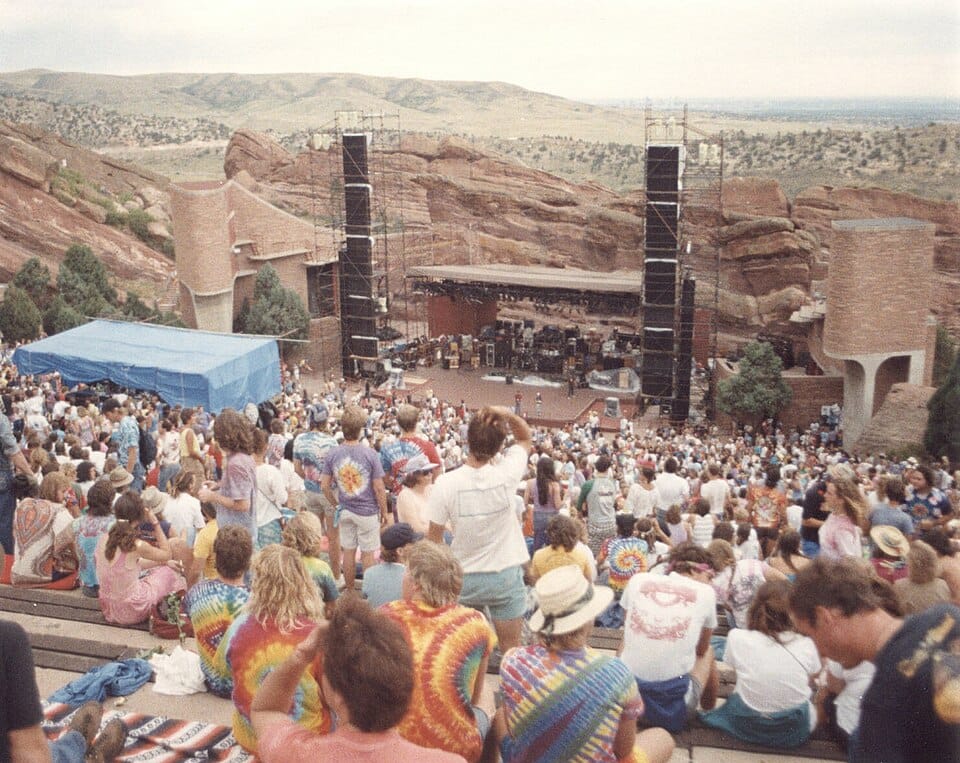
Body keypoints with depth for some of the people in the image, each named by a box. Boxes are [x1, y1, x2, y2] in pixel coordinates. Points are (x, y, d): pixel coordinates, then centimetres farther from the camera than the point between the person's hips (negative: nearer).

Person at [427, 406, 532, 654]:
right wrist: (507, 414, -16)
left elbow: (435, 538, -9)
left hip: (464, 578, 0)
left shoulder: (445, 483, -18)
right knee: (510, 648, 14)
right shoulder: (506, 475, -17)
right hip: (506, 576, 0)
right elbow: (526, 439, 3)